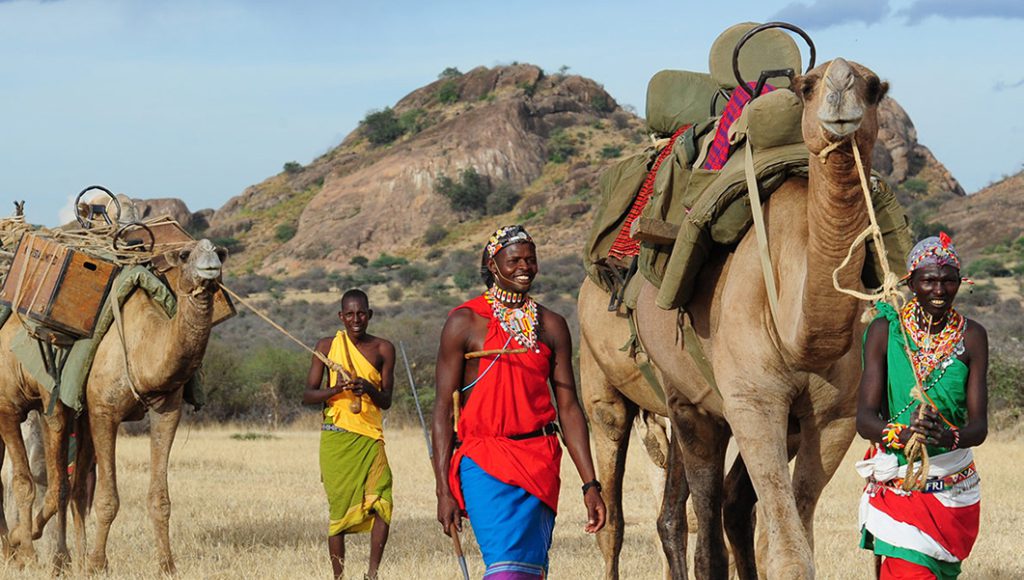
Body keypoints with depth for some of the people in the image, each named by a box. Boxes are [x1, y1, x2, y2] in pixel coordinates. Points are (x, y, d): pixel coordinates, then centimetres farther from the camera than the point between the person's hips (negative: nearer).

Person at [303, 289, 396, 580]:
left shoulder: (383, 349, 7)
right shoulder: (327, 346, 5)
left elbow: (386, 401, 6)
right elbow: (308, 395, 4)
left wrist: (369, 388, -16)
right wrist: (337, 389, -15)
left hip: (370, 435, 1)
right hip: (336, 435, -1)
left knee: (382, 500, -14)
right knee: (340, 507, 0)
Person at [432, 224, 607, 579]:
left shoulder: (551, 326, 12)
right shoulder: (465, 322, 0)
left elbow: (568, 407, 12)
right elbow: (444, 407, -1)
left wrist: (590, 484, 6)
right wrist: (443, 490, -6)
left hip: (540, 463, 4)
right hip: (483, 462, -4)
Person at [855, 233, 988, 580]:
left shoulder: (971, 337, -1)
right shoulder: (885, 331, -5)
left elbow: (979, 426, -6)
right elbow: (864, 420, -11)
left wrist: (949, 436, -29)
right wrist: (903, 433, -32)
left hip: (953, 484, 2)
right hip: (896, 483, -2)